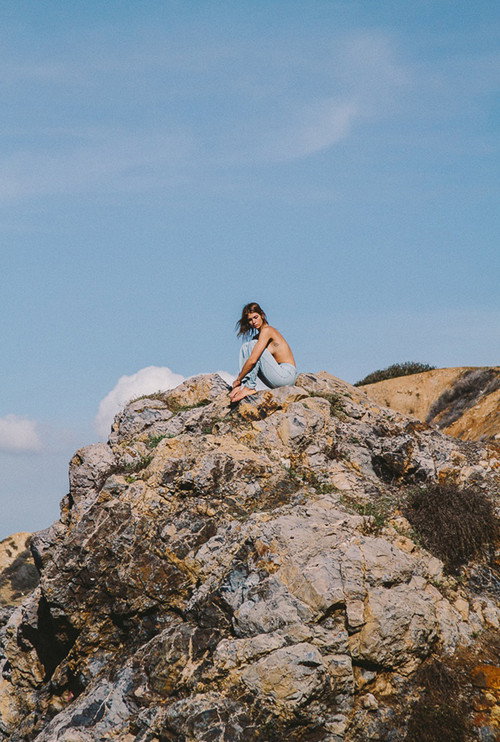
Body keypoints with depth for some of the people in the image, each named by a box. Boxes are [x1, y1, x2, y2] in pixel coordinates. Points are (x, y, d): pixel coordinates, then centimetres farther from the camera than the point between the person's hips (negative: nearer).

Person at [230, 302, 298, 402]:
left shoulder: (267, 330, -13)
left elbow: (252, 360, -19)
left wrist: (238, 379, -10)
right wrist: (240, 380, 3)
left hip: (287, 374, -9)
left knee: (252, 345, -16)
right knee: (245, 347, 6)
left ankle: (249, 387, -17)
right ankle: (243, 385, -7)